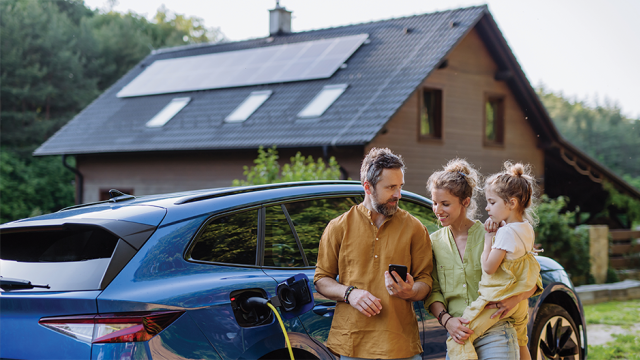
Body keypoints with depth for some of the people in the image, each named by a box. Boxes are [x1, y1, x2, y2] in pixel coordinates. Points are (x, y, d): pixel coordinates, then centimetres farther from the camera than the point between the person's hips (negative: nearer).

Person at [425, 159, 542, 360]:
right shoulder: (434, 242, 7)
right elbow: (433, 291, 5)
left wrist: (515, 299, -18)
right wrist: (446, 320, -13)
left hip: (495, 337, -3)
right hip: (459, 338, 3)